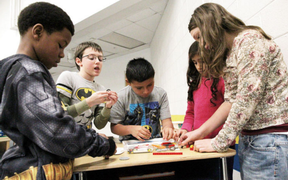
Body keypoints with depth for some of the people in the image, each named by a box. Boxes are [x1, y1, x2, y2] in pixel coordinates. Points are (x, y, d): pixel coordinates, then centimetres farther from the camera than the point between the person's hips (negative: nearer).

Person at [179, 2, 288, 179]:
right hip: (247, 139, 8)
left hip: (271, 139, -8)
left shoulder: (249, 39, -11)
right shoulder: (230, 56, 15)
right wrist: (200, 132, 6)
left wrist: (219, 143, -14)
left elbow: (248, 97, -19)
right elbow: (231, 101, 10)